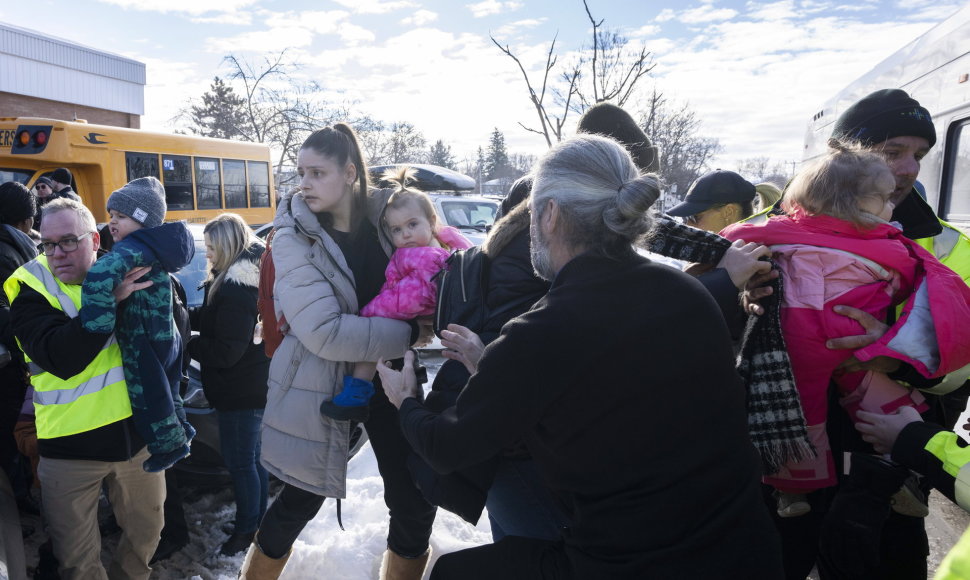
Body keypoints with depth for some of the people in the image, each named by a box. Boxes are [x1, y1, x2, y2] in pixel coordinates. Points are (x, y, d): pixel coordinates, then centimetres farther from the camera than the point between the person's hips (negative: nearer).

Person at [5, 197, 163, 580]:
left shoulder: (124, 273, 0)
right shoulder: (29, 291, -7)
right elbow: (62, 358, -24)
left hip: (138, 431, 2)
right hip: (70, 445, -2)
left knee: (147, 530, 20)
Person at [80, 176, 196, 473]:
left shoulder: (134, 248, -22)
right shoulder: (155, 246, 8)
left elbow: (100, 276, -39)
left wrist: (99, 324, -33)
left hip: (143, 342, -9)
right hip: (166, 336, 9)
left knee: (147, 392, 5)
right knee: (163, 389, 24)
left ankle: (169, 444, 18)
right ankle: (180, 430, 38)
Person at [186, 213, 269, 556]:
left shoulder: (236, 288, -23)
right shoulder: (247, 277, 8)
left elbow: (226, 351, -23)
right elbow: (212, 320, 14)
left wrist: (184, 345, -13)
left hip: (241, 390, -10)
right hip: (252, 385, 10)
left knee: (240, 461, 5)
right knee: (251, 457, 20)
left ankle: (247, 530, 21)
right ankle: (257, 522, 35)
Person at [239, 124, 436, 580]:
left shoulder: (384, 215, -3)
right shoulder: (293, 238, -13)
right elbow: (324, 333, -23)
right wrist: (410, 334, -22)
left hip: (387, 376, 4)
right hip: (320, 384, -3)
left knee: (415, 504, 8)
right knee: (300, 502, 12)